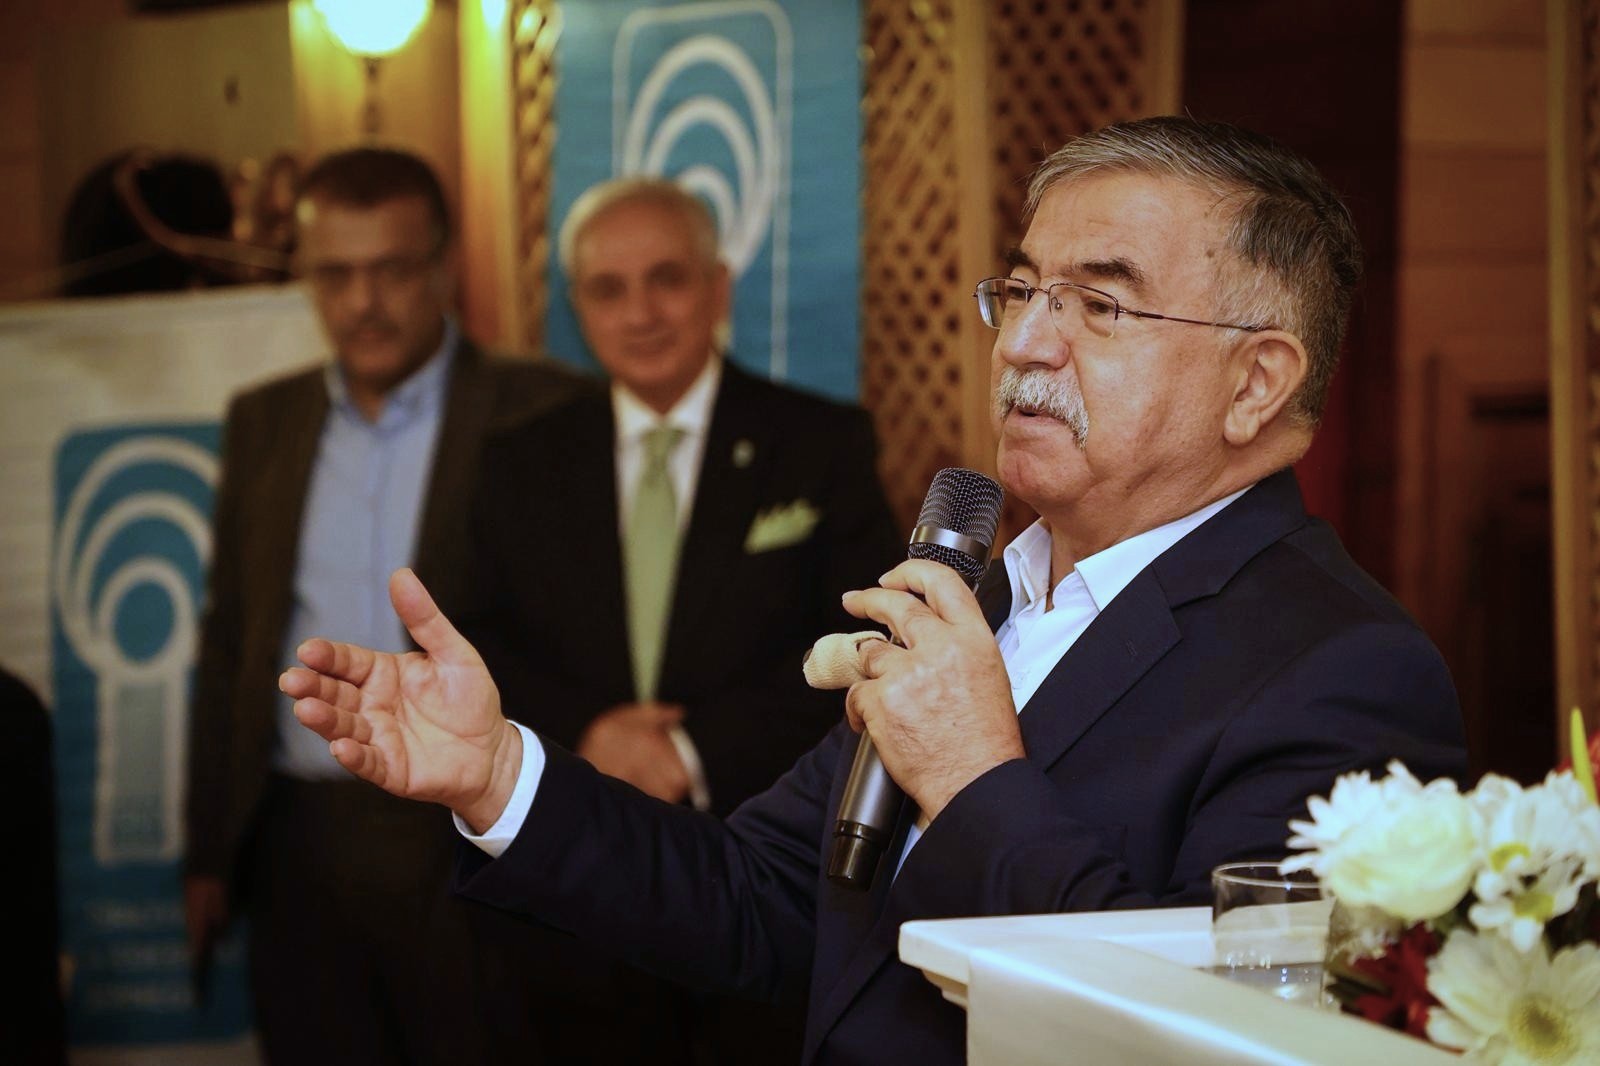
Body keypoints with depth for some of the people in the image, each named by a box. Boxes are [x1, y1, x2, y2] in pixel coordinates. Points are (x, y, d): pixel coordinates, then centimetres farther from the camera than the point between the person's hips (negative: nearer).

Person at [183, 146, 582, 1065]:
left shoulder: (540, 416, -4)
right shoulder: (264, 423, 12)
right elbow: (229, 643, 14)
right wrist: (210, 855, 11)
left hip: (471, 850, -4)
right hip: (300, 848, 4)